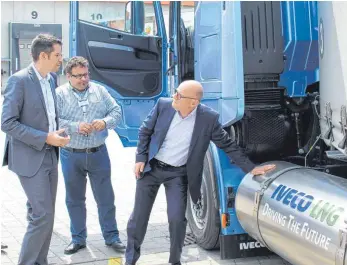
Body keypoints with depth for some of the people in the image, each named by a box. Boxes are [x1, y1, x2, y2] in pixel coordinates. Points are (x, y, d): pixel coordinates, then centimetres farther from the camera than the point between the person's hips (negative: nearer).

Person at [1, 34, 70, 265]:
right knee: (43, 215, -9)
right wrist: (45, 138, -20)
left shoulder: (51, 79, 8)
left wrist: (57, 132, 0)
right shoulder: (19, 80, -15)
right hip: (30, 158, -8)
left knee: (47, 215, 12)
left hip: (50, 155, 8)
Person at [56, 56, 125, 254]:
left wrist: (105, 122, -15)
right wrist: (76, 127, -25)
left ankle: (112, 237, 20)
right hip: (71, 155, -1)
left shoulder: (100, 91, 4)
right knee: (75, 199, 11)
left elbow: (116, 111, 5)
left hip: (98, 154, 1)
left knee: (105, 197, 7)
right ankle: (78, 238, 25)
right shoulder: (60, 94, -4)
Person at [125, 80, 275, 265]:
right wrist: (140, 158, -4)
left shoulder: (208, 118, -16)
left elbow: (227, 145, -6)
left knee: (176, 219, -9)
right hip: (151, 167, 2)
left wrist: (250, 168, -8)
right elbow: (145, 132, 2)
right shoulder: (163, 105, -12)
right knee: (139, 216, 6)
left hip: (178, 174, -1)